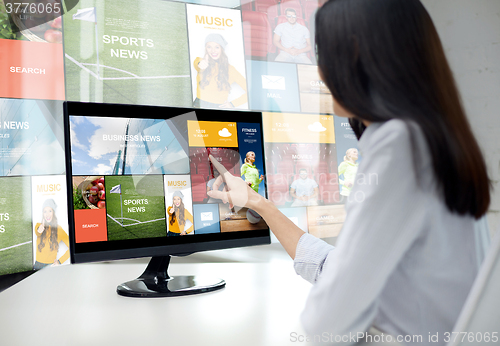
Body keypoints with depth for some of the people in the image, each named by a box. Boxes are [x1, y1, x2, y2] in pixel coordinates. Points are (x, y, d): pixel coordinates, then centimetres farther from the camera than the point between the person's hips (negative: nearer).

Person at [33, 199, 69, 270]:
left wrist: (60, 261, -3)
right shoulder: (38, 225, 6)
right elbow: (36, 232, -19)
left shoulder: (59, 229, 0)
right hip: (38, 265, 2)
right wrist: (39, 231, -42)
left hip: (51, 265, -2)